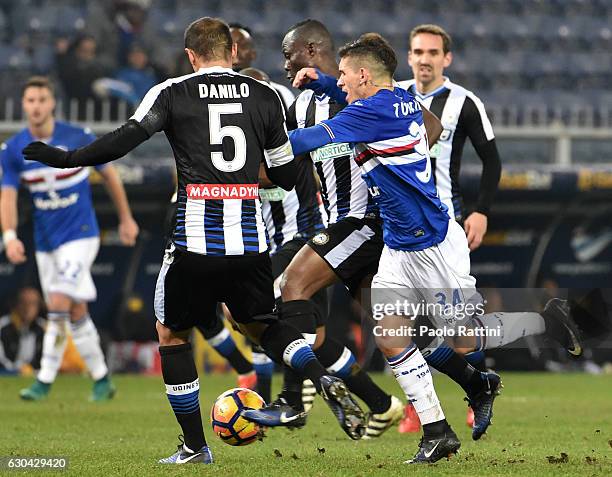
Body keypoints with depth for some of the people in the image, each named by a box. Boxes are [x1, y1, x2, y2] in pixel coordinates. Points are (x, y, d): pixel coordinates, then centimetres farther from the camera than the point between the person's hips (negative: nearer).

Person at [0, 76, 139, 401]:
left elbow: (109, 173, 4)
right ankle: (102, 380, 23)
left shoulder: (78, 138, -11)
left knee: (59, 303, -18)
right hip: (45, 241, 4)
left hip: (79, 234, -4)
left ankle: (45, 380, -14)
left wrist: (126, 219, 10)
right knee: (76, 313, 10)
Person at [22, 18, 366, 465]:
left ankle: (195, 446, 15)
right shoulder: (265, 95, 11)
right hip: (251, 238, 3)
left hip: (196, 239, -3)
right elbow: (286, 173, 14)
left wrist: (66, 158, -4)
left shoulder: (172, 93, 2)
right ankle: (325, 381, -2)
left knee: (172, 334, 16)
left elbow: (127, 138, -10)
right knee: (260, 323, 25)